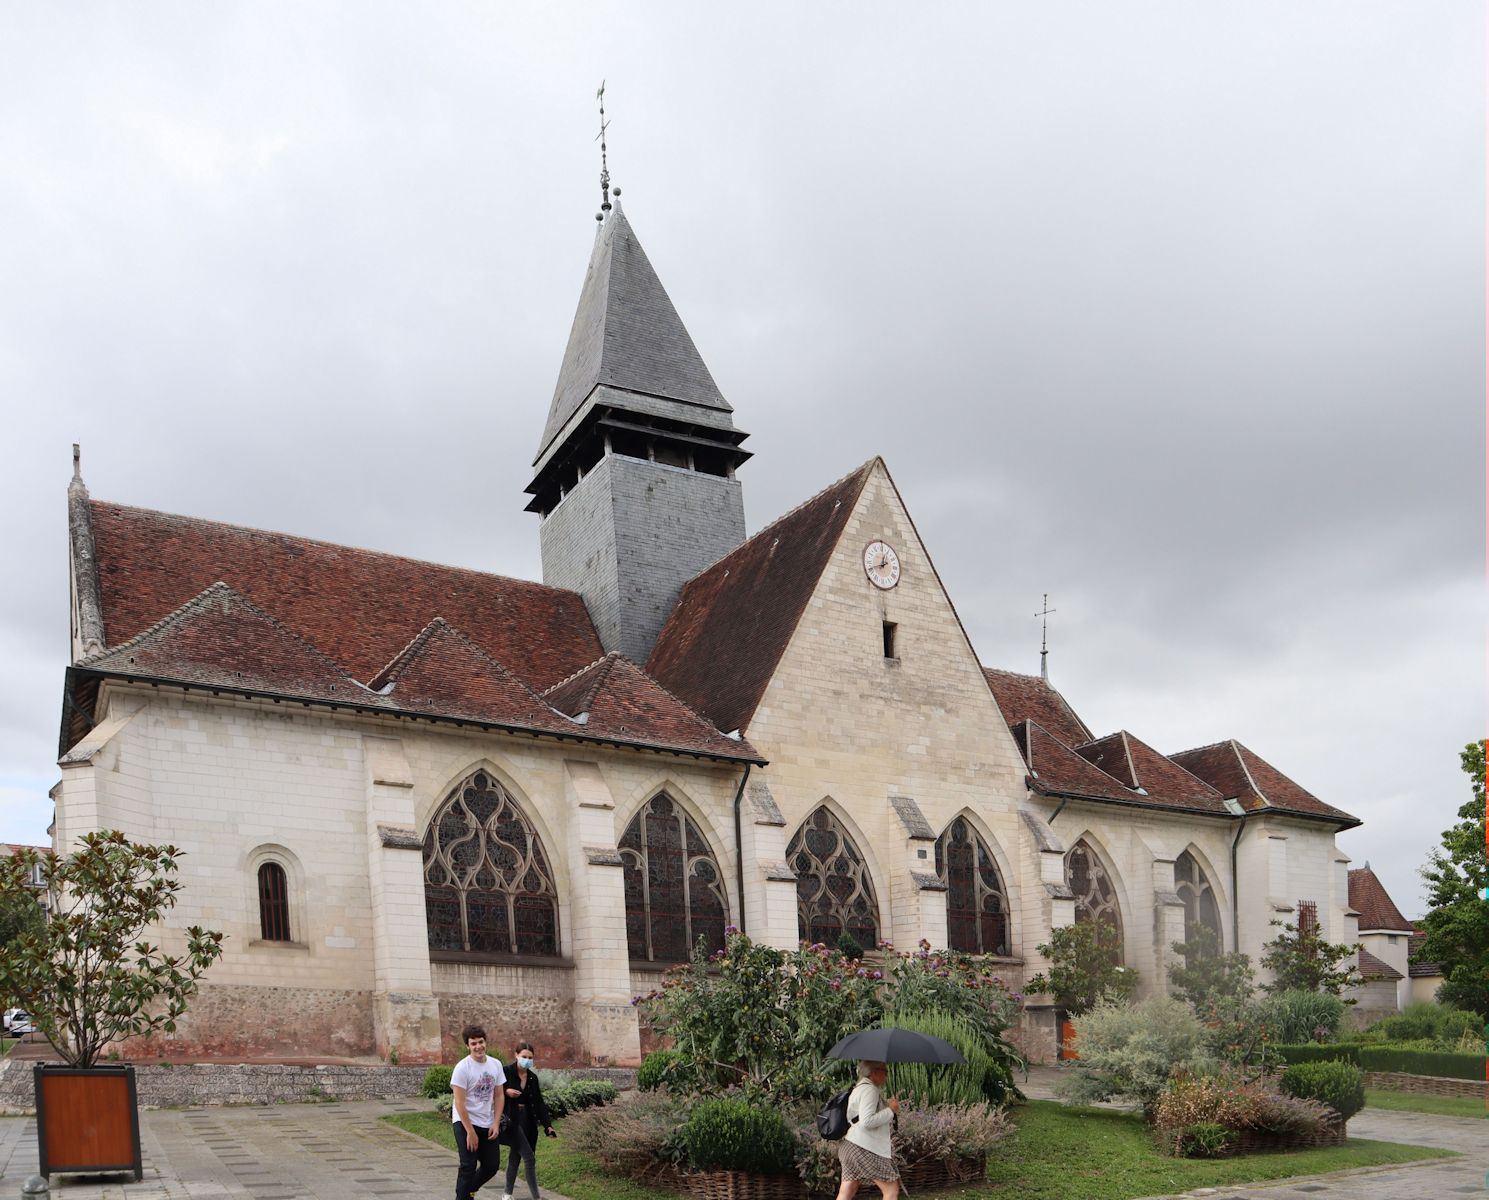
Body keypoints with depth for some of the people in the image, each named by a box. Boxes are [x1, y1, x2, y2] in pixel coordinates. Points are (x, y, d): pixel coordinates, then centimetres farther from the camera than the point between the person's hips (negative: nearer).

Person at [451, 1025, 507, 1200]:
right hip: (465, 1122, -5)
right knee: (469, 1166, -7)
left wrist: (496, 1124, -4)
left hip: (488, 1124, 6)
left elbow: (499, 1096, 6)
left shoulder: (496, 1065, 1)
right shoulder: (462, 1068, -16)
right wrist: (470, 1132, -18)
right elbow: (459, 1103, -16)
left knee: (492, 1165, 10)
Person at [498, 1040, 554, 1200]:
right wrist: (505, 1092, -22)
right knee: (529, 1158, -10)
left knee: (515, 1156, 13)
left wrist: (548, 1125, -2)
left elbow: (539, 1103, 6)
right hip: (511, 1120, -6)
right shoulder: (505, 1072, -9)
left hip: (528, 1122, 6)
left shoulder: (533, 1078, 7)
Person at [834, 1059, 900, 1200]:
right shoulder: (870, 1090, -14)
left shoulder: (859, 1089, 19)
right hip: (865, 1148, -10)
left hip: (850, 1145, 10)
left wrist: (888, 1106, 15)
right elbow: (867, 1121, -24)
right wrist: (890, 1110, -14)